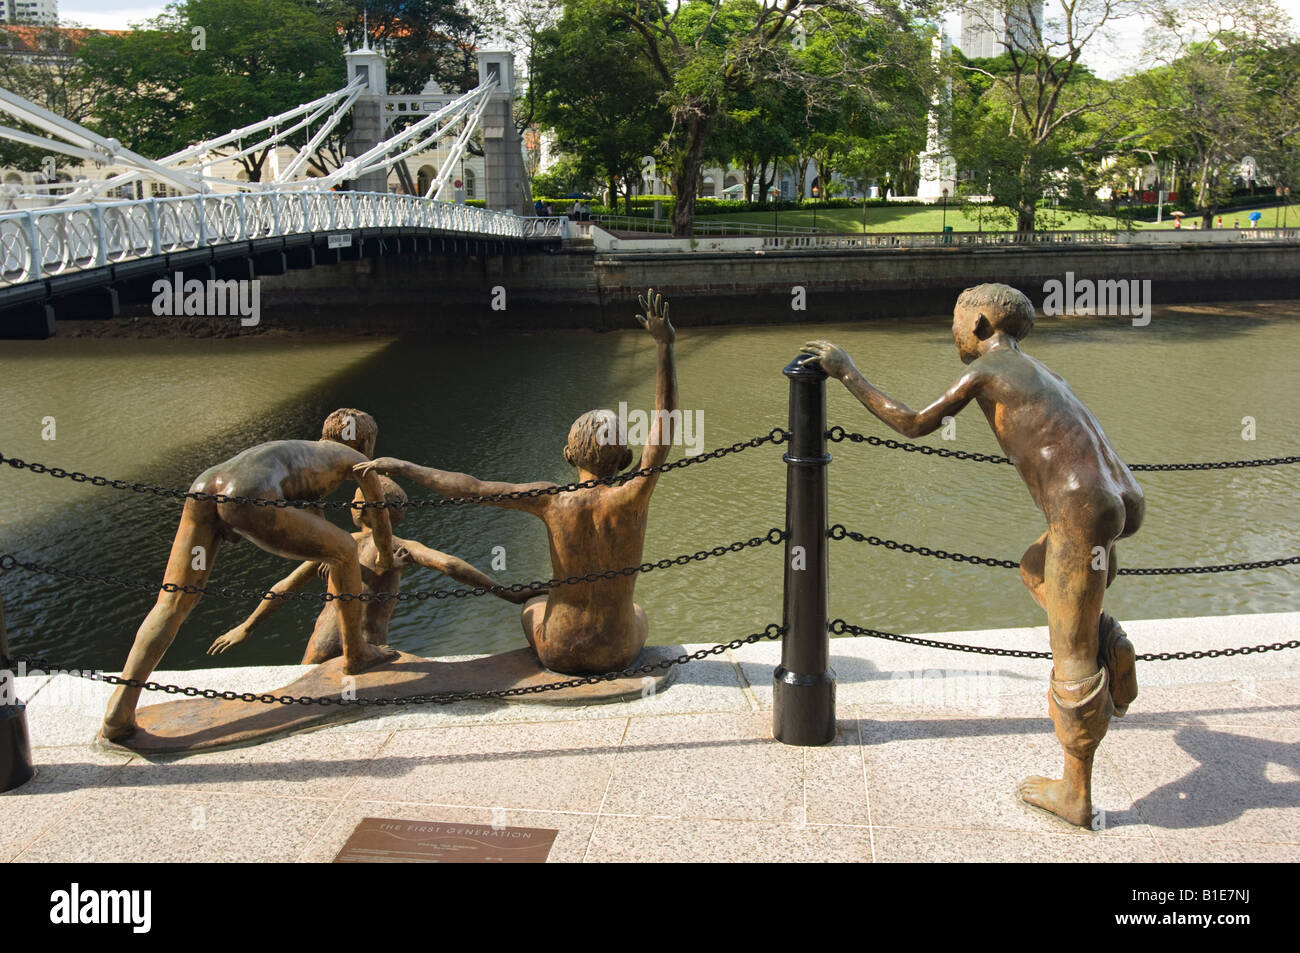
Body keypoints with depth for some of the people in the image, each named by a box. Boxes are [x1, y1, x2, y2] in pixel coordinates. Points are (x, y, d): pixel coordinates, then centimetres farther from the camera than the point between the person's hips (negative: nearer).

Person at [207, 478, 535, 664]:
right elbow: (452, 565, -13)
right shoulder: (402, 548, 2)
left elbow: (284, 587, 21)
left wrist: (246, 627, 34)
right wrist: (511, 595, -13)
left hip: (321, 652, 3)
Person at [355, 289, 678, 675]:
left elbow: (471, 488, -15)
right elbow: (665, 425, -19)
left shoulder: (552, 500, -19)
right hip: (618, 654, 0)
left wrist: (400, 466, -5)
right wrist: (664, 346, -19)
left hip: (559, 653, 0)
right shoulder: (631, 498, -22)